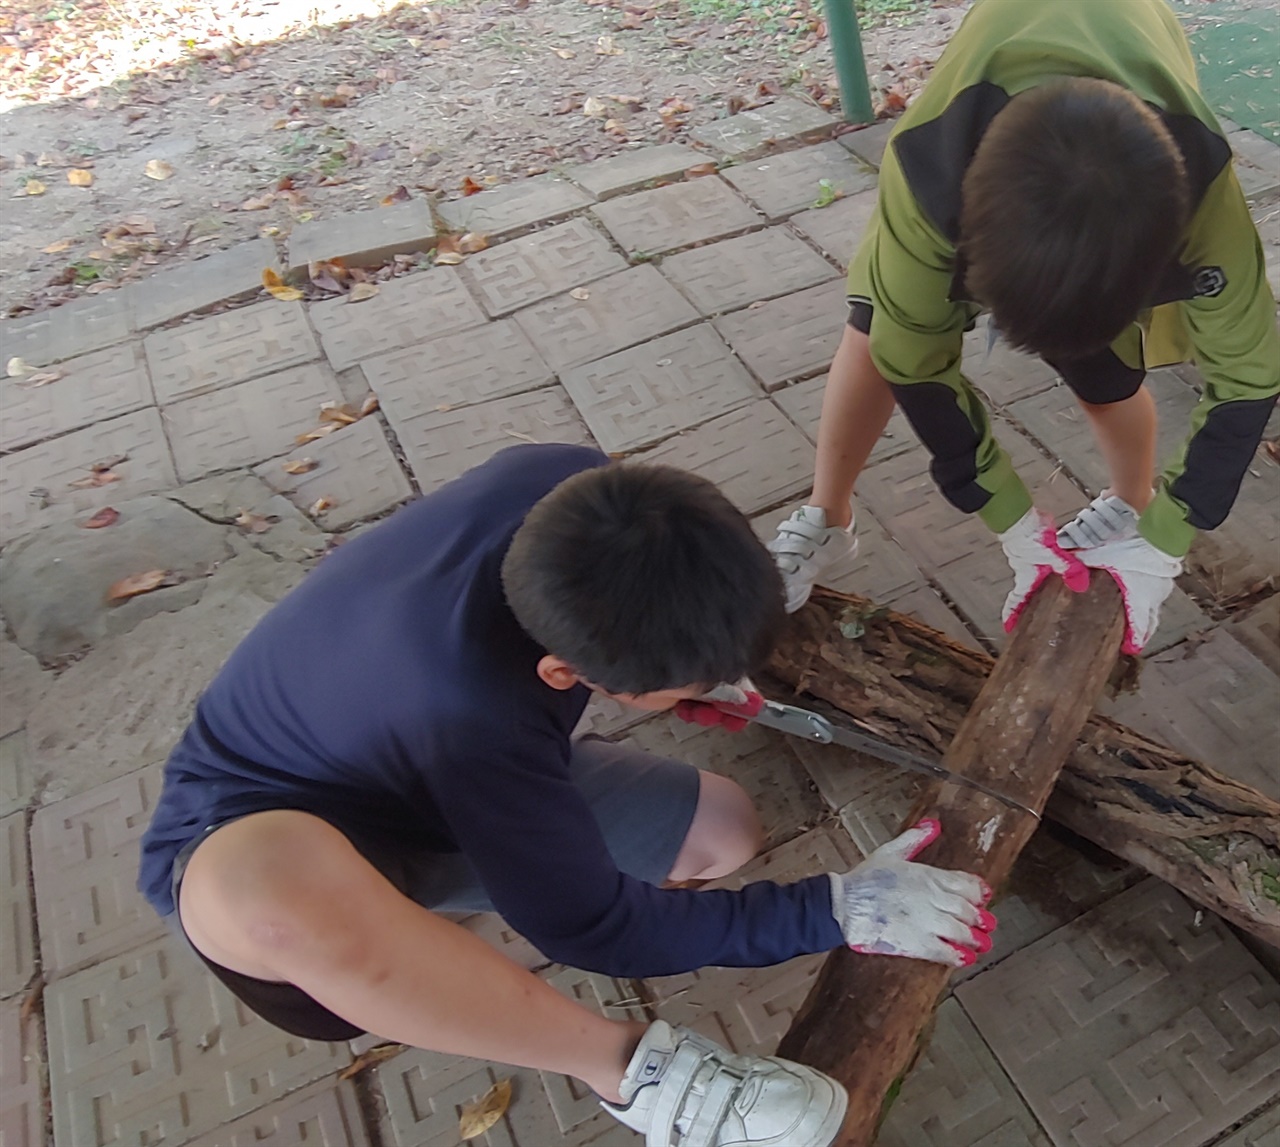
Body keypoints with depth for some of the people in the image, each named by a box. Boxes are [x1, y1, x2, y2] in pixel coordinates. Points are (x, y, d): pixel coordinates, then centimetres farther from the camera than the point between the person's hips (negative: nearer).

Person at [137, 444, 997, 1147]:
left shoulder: (574, 487, -26)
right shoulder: (479, 730, -41)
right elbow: (599, 928, -25)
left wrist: (700, 661, -2)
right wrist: (837, 913, -24)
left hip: (412, 756, 7)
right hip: (254, 833, -6)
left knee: (726, 831, -3)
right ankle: (631, 1066, -22)